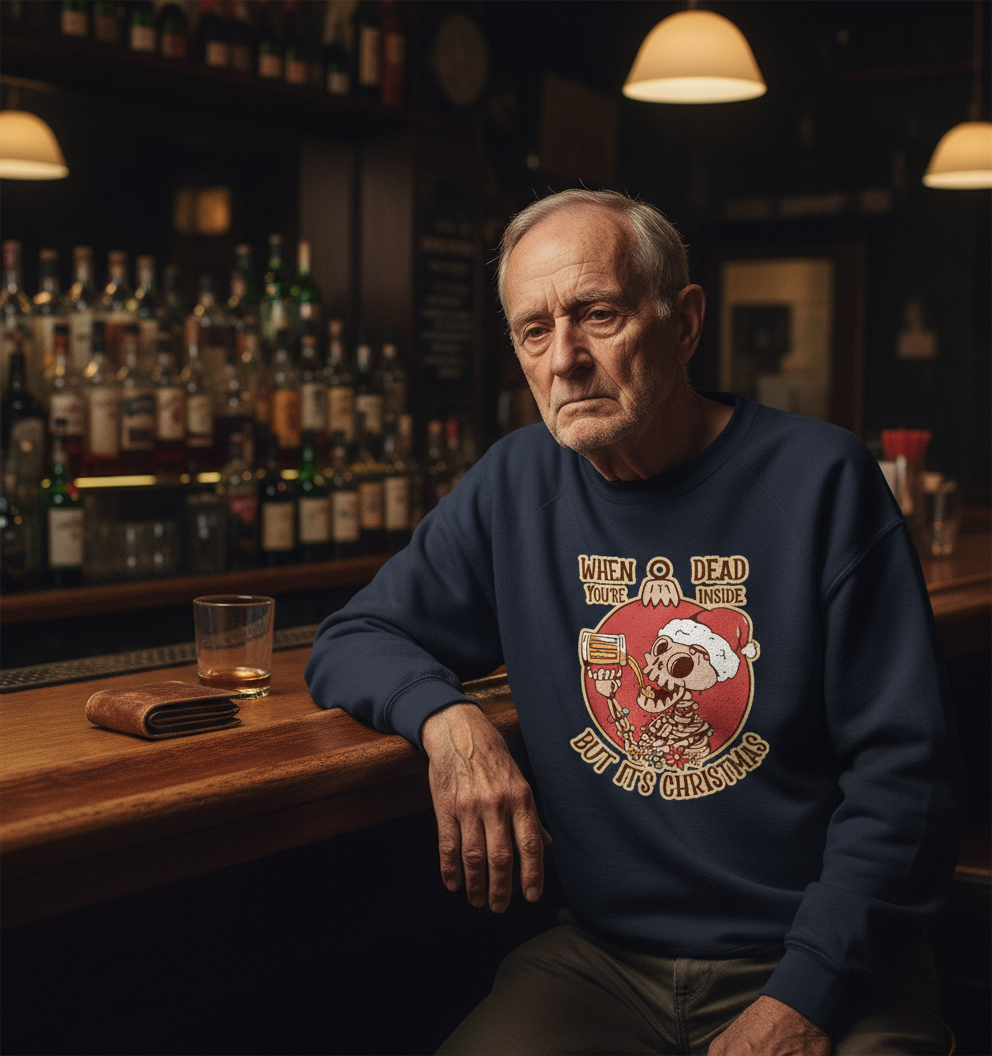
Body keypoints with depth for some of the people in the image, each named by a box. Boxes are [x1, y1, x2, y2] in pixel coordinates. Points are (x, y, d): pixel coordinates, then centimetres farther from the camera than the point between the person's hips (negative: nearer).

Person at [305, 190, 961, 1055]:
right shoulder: (516, 482, 5)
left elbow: (904, 771, -6)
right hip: (602, 960, 2)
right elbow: (350, 646, 12)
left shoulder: (820, 478, -5)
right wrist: (446, 717, -11)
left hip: (818, 961, -2)